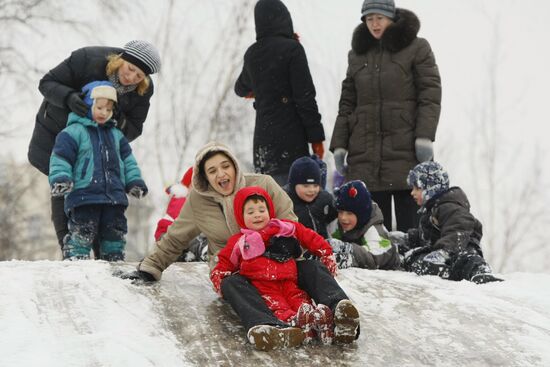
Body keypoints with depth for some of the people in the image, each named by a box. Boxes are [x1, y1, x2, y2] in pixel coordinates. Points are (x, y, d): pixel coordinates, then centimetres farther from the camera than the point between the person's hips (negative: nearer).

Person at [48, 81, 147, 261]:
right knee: (81, 234, -11)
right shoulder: (73, 132, -2)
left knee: (115, 235, 9)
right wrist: (60, 179, -22)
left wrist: (135, 181, 12)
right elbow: (60, 158, -8)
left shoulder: (116, 135, 19)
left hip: (114, 197, 6)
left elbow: (127, 160, 22)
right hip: (84, 196, -6)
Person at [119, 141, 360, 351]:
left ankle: (340, 317, -59)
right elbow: (174, 240, 18)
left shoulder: (262, 184, 1)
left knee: (310, 266, -30)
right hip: (233, 271, -1)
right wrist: (148, 270, 16)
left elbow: (290, 225, 3)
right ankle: (268, 329, -69)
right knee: (231, 284, -38)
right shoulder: (198, 200, 3)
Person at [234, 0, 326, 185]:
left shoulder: (252, 54, 11)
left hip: (262, 137, 6)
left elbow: (241, 88, 30)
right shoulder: (291, 49, -8)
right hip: (290, 137, -6)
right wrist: (316, 136, -6)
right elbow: (305, 97, -11)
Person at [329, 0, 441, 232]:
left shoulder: (416, 48, 3)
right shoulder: (357, 54, 17)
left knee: (410, 226, -3)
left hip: (406, 152, -4)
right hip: (365, 155, 4)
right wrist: (339, 144, 10)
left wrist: (424, 136, -14)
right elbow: (347, 104, 18)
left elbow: (430, 94, -3)